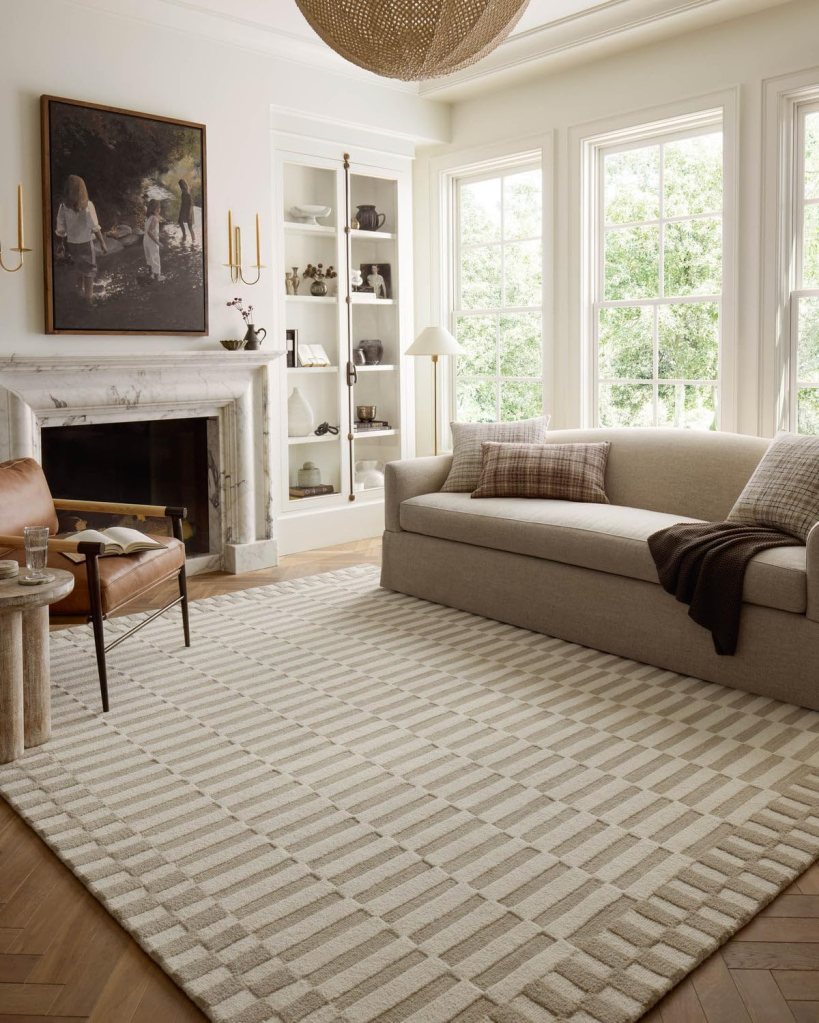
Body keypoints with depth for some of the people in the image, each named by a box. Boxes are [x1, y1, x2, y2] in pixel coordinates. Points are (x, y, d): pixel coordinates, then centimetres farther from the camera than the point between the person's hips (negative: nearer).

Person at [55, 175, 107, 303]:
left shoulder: (63, 206, -8)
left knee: (79, 271, 24)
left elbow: (60, 229, -2)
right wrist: (102, 242, -4)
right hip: (86, 243, -4)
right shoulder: (87, 205, -17)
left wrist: (61, 244, 11)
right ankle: (88, 299, 12)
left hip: (71, 244, 4)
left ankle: (80, 295, 37)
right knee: (89, 273, 9)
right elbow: (95, 227, -15)